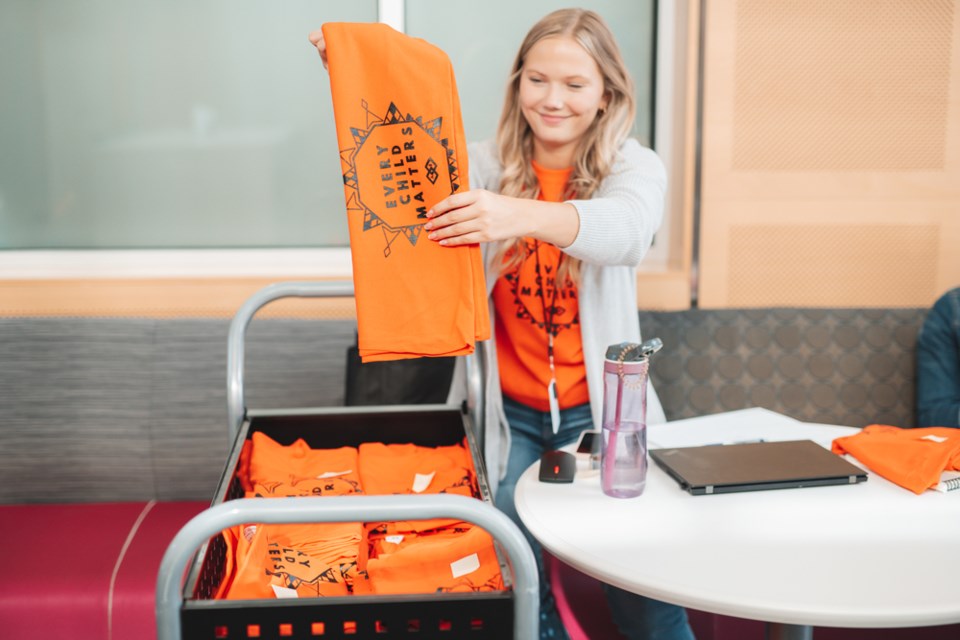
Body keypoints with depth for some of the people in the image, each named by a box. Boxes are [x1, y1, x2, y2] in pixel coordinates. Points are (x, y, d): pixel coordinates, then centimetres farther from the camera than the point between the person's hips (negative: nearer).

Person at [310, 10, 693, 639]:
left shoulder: (635, 167, -5)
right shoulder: (487, 166, 1)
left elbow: (628, 229, -30)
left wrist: (525, 216, -51)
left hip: (598, 410, -1)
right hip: (507, 412, 2)